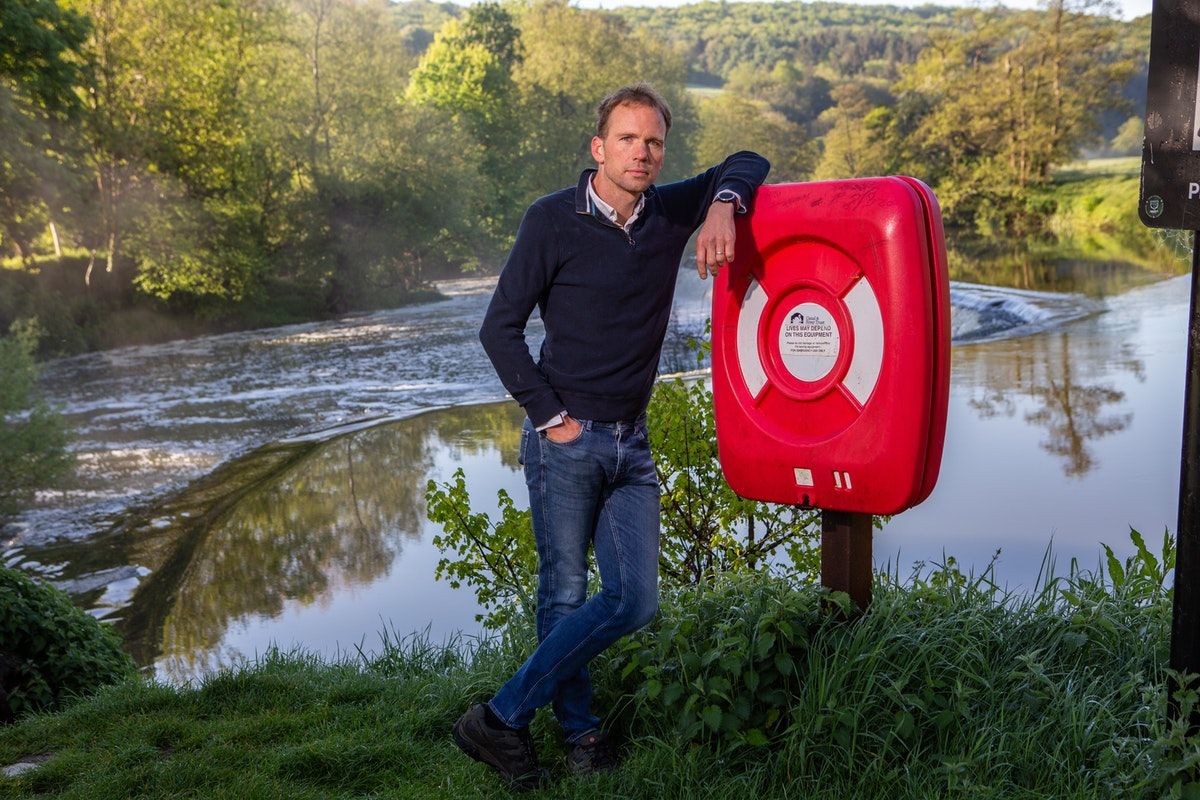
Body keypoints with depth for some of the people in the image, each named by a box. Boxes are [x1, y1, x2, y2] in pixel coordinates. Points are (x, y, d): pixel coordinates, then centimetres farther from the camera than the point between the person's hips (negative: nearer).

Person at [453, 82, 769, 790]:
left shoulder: (671, 213, 6)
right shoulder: (554, 220, -6)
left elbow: (748, 162, 18)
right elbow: (501, 327, -4)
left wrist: (723, 205, -6)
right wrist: (549, 416, -10)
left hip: (633, 444, 5)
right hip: (566, 440, -5)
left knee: (635, 600, 0)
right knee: (566, 595, 0)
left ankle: (503, 716, 13)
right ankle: (580, 730, 20)